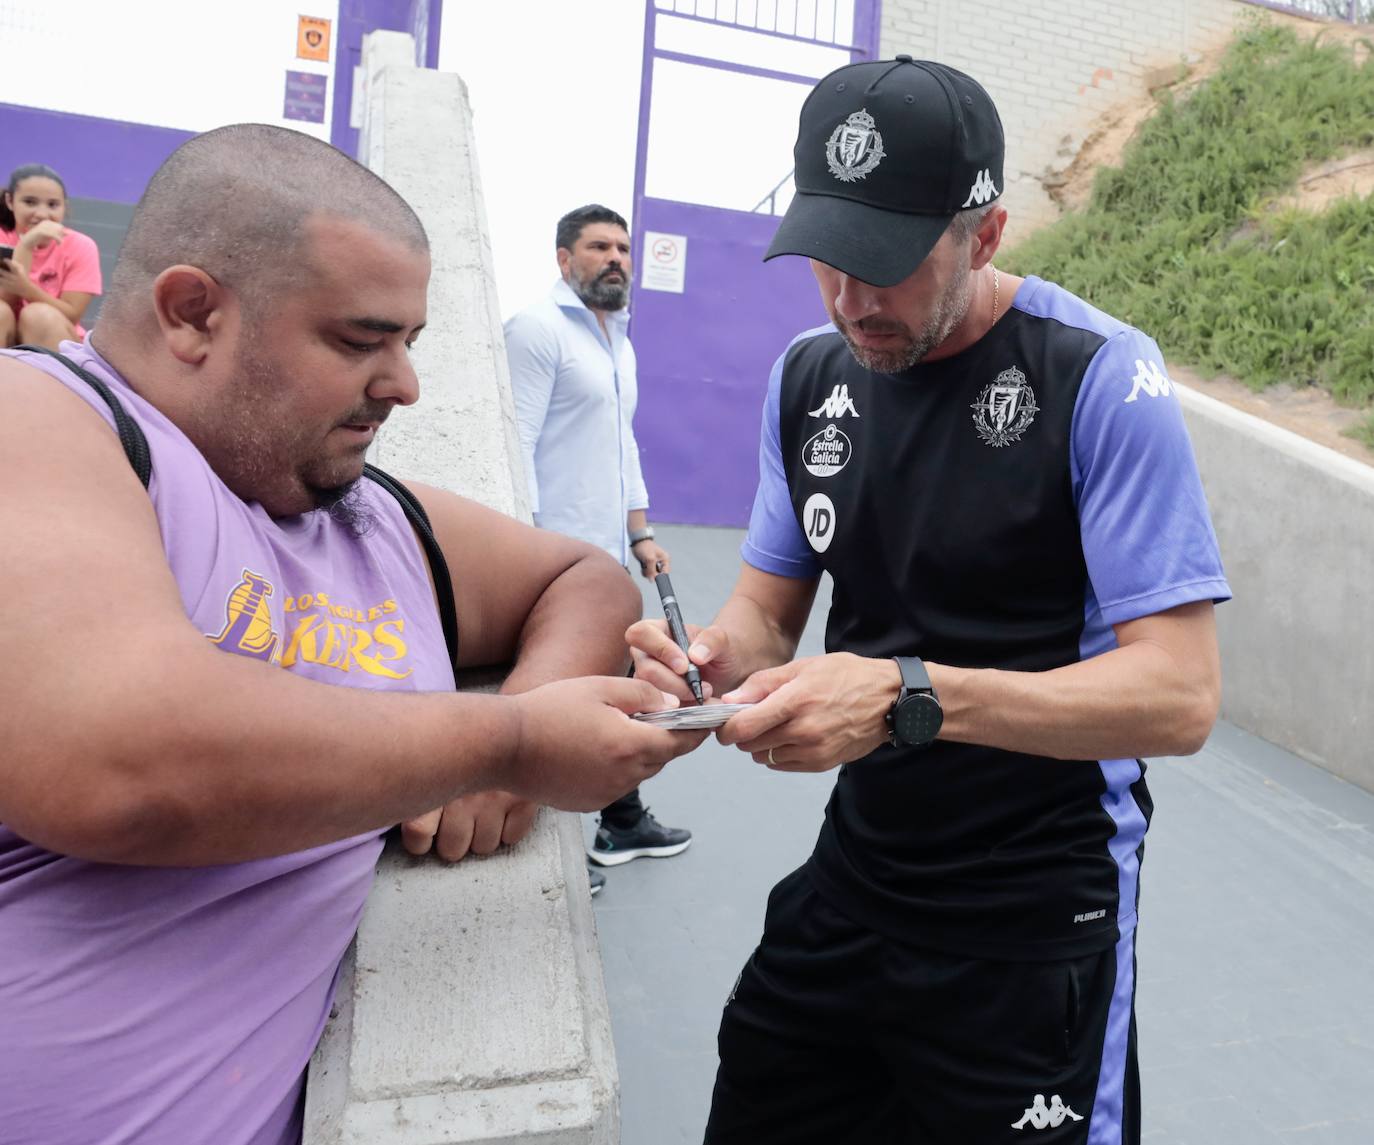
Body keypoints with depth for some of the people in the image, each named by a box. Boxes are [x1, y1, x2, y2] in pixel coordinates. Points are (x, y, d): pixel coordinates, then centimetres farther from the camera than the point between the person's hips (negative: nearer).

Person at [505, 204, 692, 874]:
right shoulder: (539, 328, -8)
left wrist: (640, 534, 18)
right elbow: (518, 445, -15)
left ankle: (622, 823, 35)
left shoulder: (620, 341, 18)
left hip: (610, 557, 9)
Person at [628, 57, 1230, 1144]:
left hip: (1036, 923, -5)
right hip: (853, 881, 6)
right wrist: (712, 655, -19)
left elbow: (1180, 696, -21)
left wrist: (911, 696, -34)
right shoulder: (809, 374, 0)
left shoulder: (1100, 378, -17)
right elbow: (766, 614, 4)